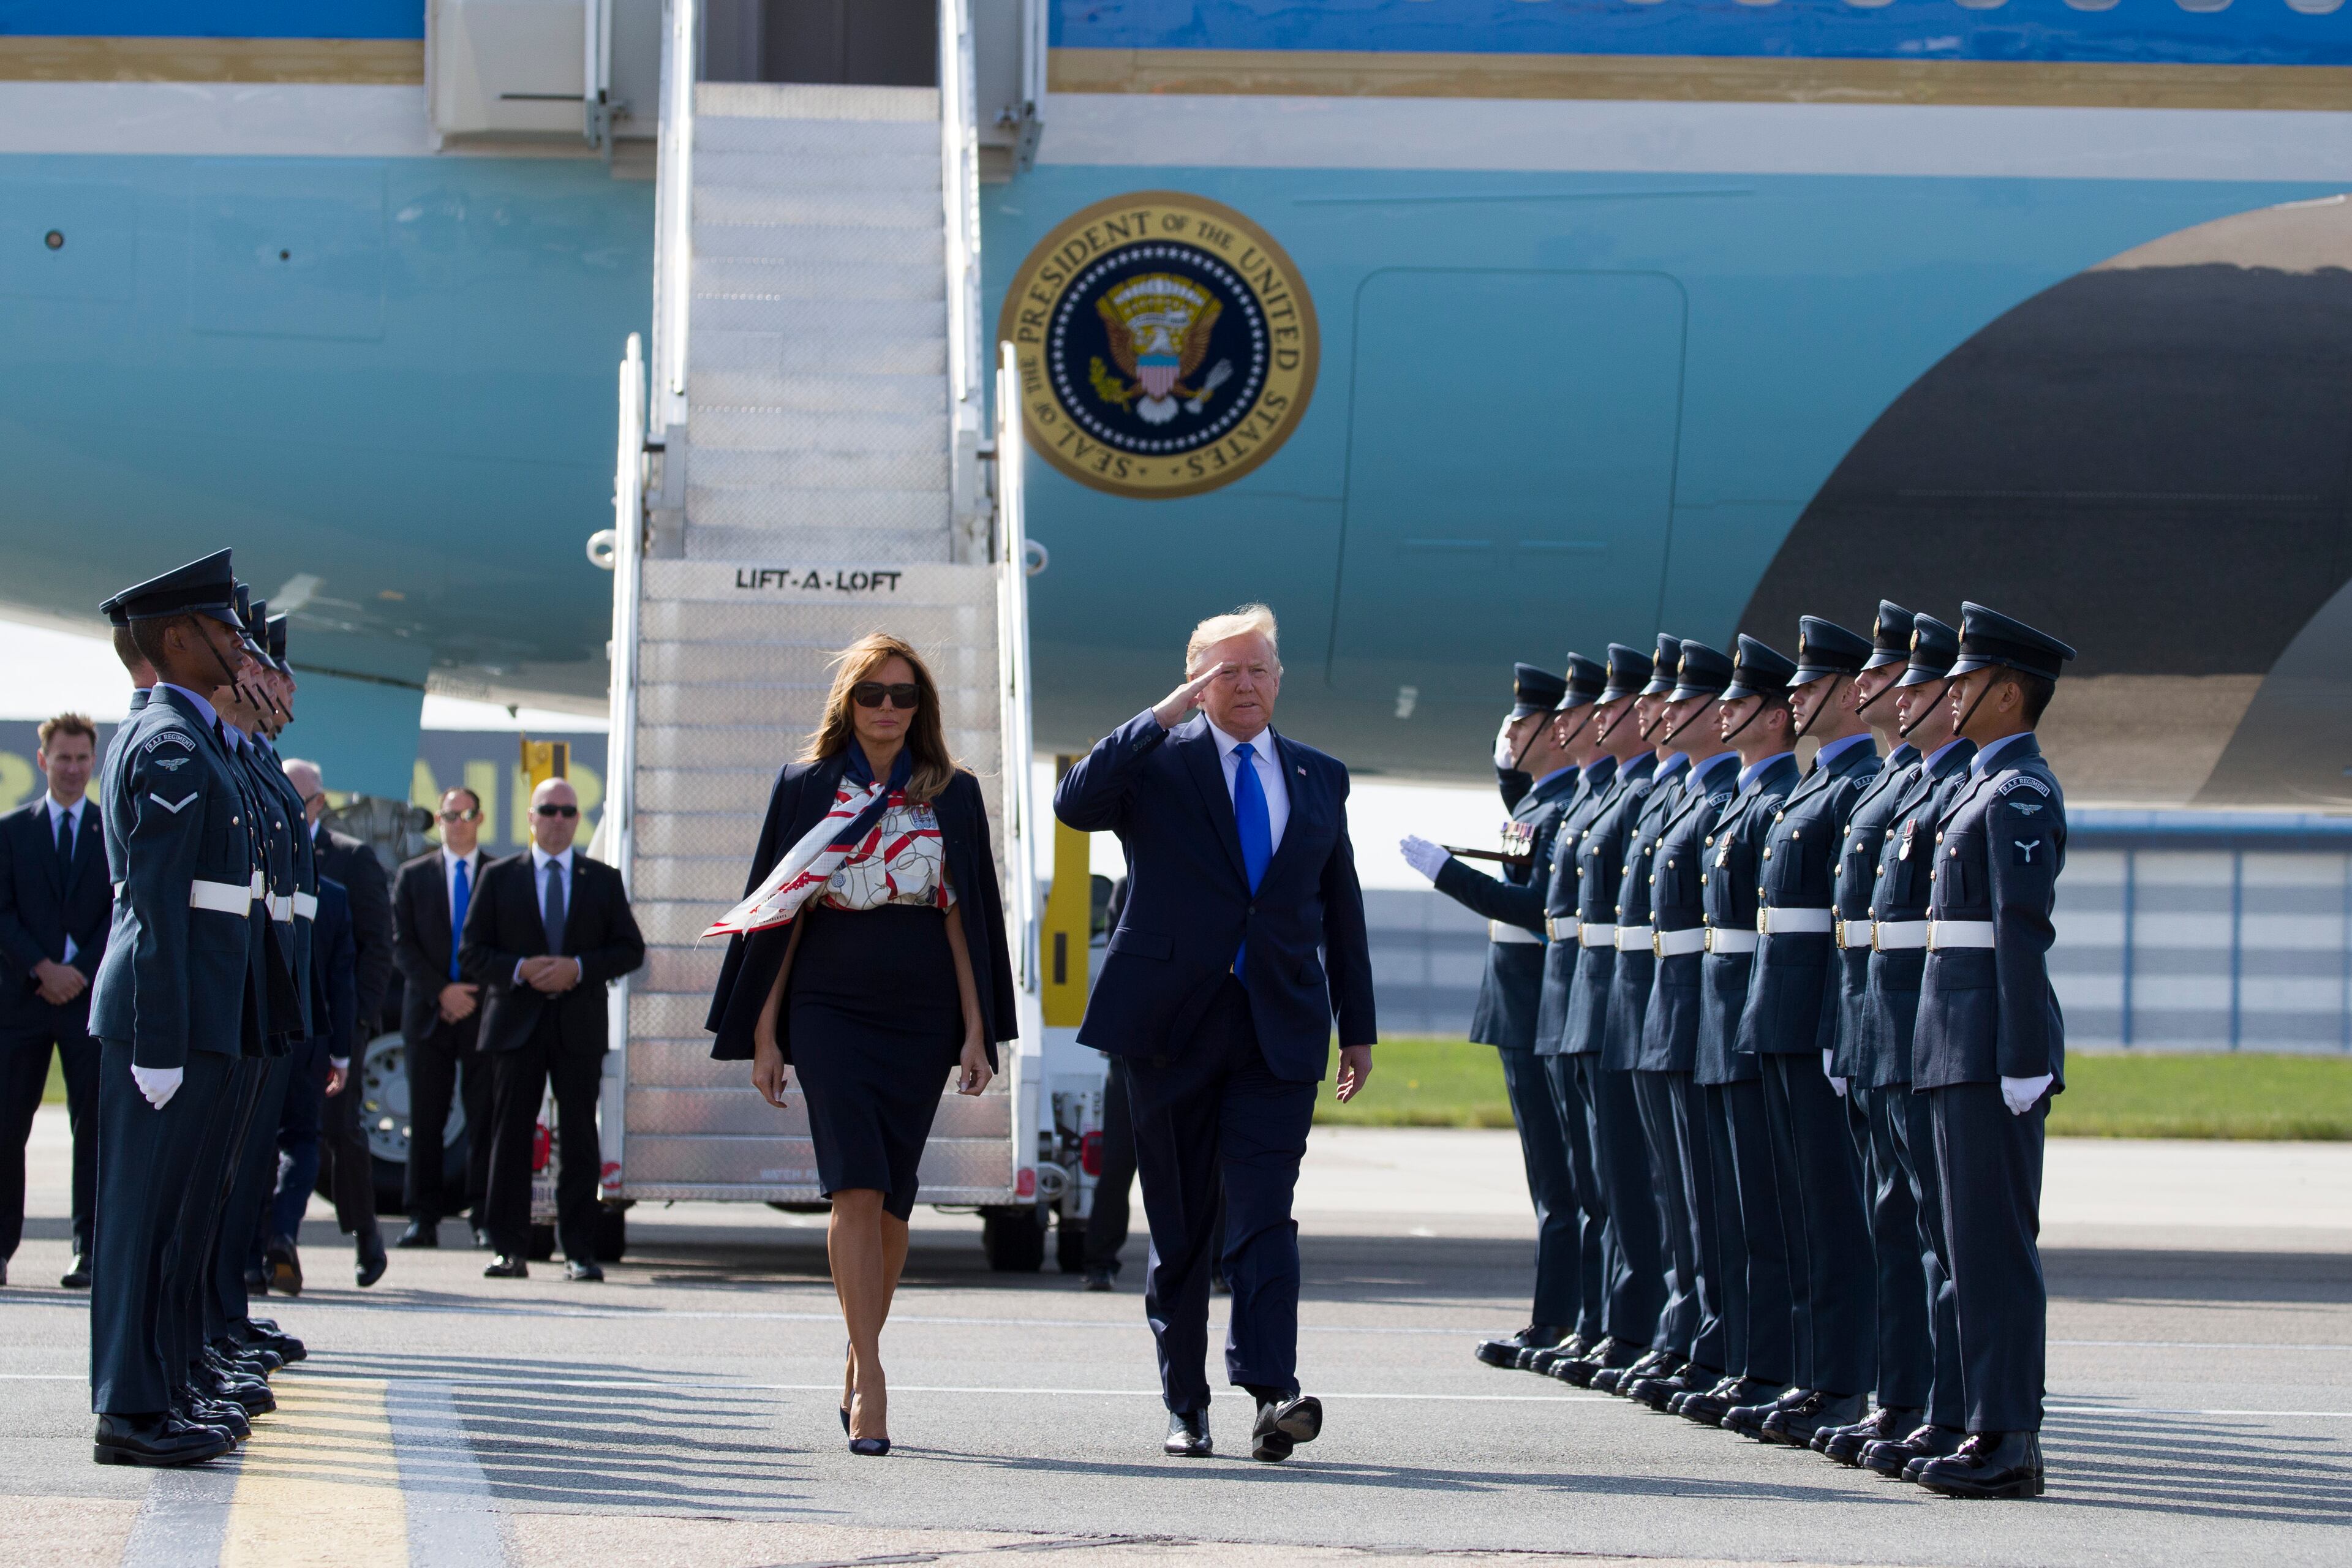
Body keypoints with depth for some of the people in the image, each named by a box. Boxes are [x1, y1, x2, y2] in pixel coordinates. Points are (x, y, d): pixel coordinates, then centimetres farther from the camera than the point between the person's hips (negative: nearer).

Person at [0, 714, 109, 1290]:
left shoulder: (116, 832, 9)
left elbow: (124, 912, 2)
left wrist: (80, 971, -10)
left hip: (91, 995, 0)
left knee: (93, 1127, -3)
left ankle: (89, 1249, -3)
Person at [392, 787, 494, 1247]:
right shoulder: (413, 877, 11)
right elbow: (403, 946, 4)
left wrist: (474, 996, -7)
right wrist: (441, 992, -8)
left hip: (484, 1015, -1)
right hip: (428, 1014, 1)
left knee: (485, 1120, -4)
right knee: (425, 1122, 1)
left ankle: (485, 1220, -2)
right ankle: (423, 1219, 3)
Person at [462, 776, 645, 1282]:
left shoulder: (603, 880, 11)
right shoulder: (499, 877, 10)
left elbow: (630, 950, 7)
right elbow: (471, 952, 6)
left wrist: (579, 969, -10)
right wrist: (519, 971, -12)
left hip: (579, 1028, 0)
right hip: (517, 1025, 0)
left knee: (579, 1140, -2)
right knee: (511, 1138, -2)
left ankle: (579, 1252, 0)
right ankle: (510, 1249, 1)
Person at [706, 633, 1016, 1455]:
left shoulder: (952, 794, 8)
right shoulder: (806, 788, 6)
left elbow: (964, 916, 7)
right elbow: (779, 915, 7)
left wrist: (975, 1032, 1)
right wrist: (763, 1033, 3)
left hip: (920, 1016, 2)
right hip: (830, 1009, -2)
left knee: (890, 1199, 4)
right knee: (857, 1185, -15)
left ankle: (858, 1369, 20)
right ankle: (871, 1384, -18)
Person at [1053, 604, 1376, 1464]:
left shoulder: (1318, 778, 13)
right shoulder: (1157, 761, 4)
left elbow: (1341, 909, 17)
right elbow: (1075, 804, -16)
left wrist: (1358, 1029, 16)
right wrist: (1161, 718, -17)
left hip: (1279, 1029, 1)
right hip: (1172, 1024, -1)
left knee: (1264, 1211, -13)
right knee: (1179, 1224, 6)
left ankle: (1272, 1393, -23)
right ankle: (1185, 1407, 14)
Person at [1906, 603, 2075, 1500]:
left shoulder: (2020, 793, -13)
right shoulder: (1988, 787, 18)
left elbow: (2024, 929, -19)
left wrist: (2022, 1062, -23)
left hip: (1990, 1047, -10)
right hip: (1963, 1046, 10)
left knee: (1994, 1241, -9)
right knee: (1983, 1240, 11)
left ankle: (2009, 1444, -8)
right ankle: (2000, 1432, 14)